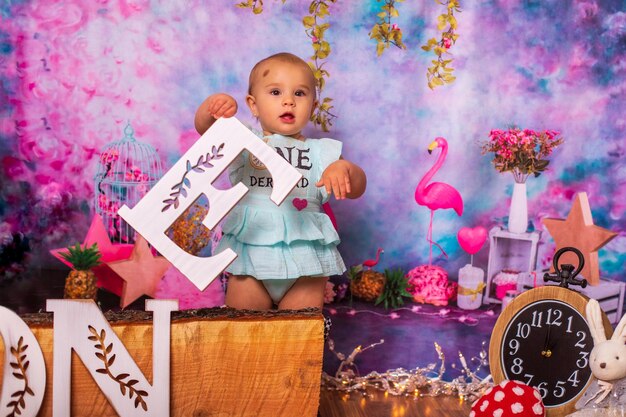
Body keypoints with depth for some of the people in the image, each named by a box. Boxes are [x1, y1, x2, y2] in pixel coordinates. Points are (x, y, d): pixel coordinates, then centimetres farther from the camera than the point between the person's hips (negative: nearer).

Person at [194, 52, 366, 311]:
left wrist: (343, 168, -20)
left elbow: (357, 190, 2)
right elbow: (204, 128, -8)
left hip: (305, 259, 0)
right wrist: (213, 105, -30)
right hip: (251, 254, 0)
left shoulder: (320, 152, 9)